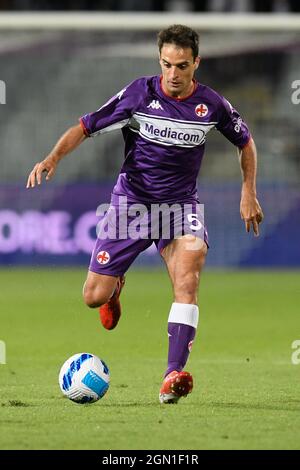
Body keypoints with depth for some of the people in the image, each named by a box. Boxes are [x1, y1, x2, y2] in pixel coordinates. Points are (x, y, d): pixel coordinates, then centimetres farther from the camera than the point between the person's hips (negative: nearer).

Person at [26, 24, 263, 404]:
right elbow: (86, 127, -9)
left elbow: (245, 142, 14)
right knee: (94, 297, -2)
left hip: (181, 204, 0)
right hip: (131, 200, 0)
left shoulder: (211, 105, -6)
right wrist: (53, 157, -26)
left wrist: (249, 193, 7)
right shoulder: (139, 94, -12)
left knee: (187, 278, -28)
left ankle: (174, 375, -32)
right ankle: (115, 286, 38)